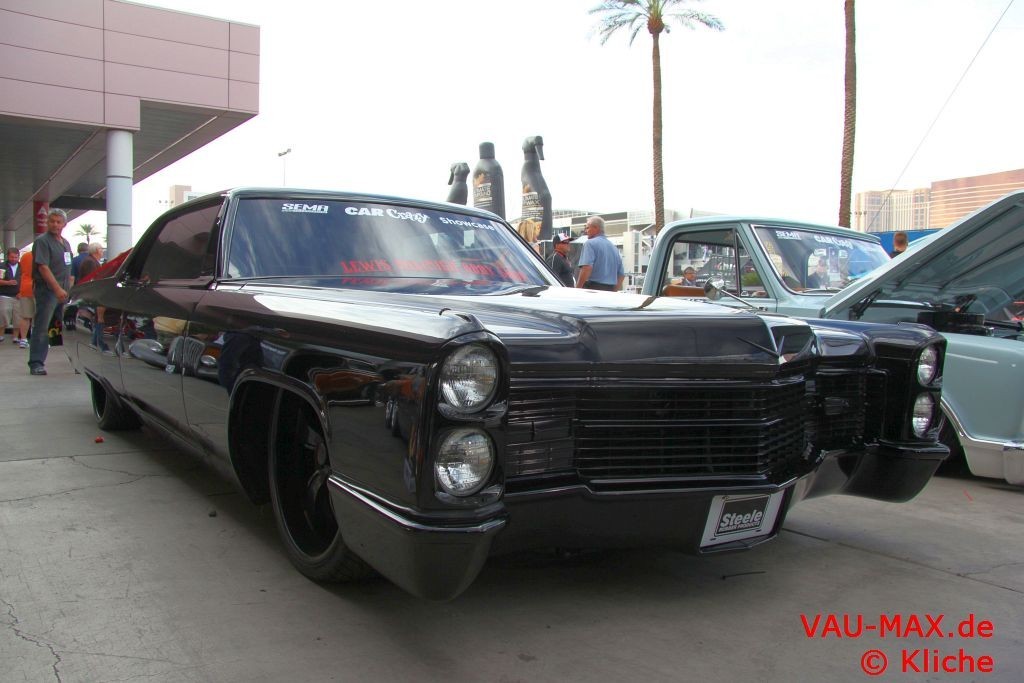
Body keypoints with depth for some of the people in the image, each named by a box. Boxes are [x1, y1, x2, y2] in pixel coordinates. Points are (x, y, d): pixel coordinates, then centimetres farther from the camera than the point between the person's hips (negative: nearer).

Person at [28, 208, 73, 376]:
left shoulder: (65, 243, 18)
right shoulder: (42, 241, -7)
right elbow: (43, 267, -17)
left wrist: (69, 289, 16)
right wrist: (57, 289, -25)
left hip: (63, 291, 8)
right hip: (47, 290, -8)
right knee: (41, 327, -7)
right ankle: (36, 363, -6)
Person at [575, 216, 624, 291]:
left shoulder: (590, 243, -4)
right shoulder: (614, 247, 19)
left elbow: (587, 268, -19)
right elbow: (621, 275, 20)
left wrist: (577, 289, -14)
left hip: (593, 287, -7)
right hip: (609, 290, 7)